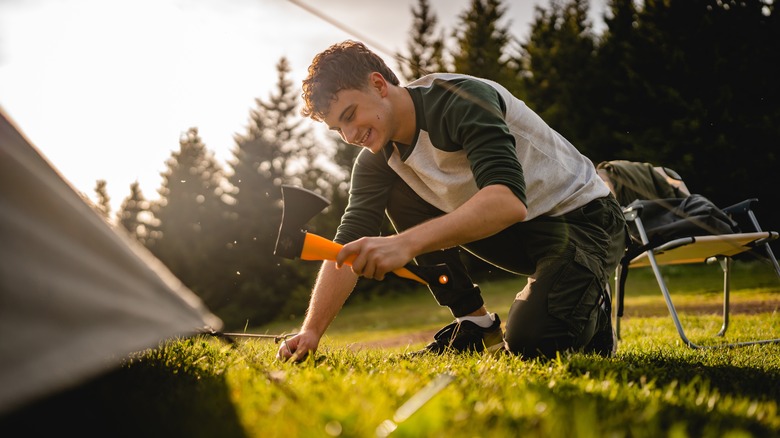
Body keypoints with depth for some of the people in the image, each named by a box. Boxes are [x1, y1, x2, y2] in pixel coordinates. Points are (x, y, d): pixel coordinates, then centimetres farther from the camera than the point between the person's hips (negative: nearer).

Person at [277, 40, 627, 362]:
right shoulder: (377, 161, -3)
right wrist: (311, 331, -18)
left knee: (530, 340, -30)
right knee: (400, 197, -3)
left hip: (581, 216, -7)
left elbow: (509, 201, -39)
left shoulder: (460, 99, -25)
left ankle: (590, 311, 6)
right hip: (518, 230, 7)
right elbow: (349, 245, -6)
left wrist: (405, 243, -50)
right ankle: (475, 322, 3)